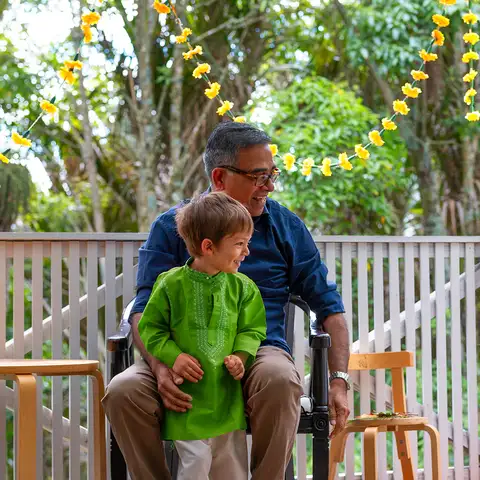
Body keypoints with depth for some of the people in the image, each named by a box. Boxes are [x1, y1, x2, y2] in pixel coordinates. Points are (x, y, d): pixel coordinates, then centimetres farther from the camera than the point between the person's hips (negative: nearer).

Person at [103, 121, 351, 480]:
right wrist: (160, 368, -21)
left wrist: (339, 381, -3)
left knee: (280, 379, -36)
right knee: (123, 391, -29)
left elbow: (329, 307, 10)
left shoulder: (286, 225, 11)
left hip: (259, 351, 0)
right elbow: (145, 311, 0)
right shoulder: (171, 226, 7)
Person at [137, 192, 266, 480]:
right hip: (187, 394, -3)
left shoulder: (242, 287, 2)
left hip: (227, 394, 4)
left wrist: (241, 356, -10)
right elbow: (150, 327, 0)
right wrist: (172, 356, -12)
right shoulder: (171, 284, -7)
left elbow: (252, 329, 8)